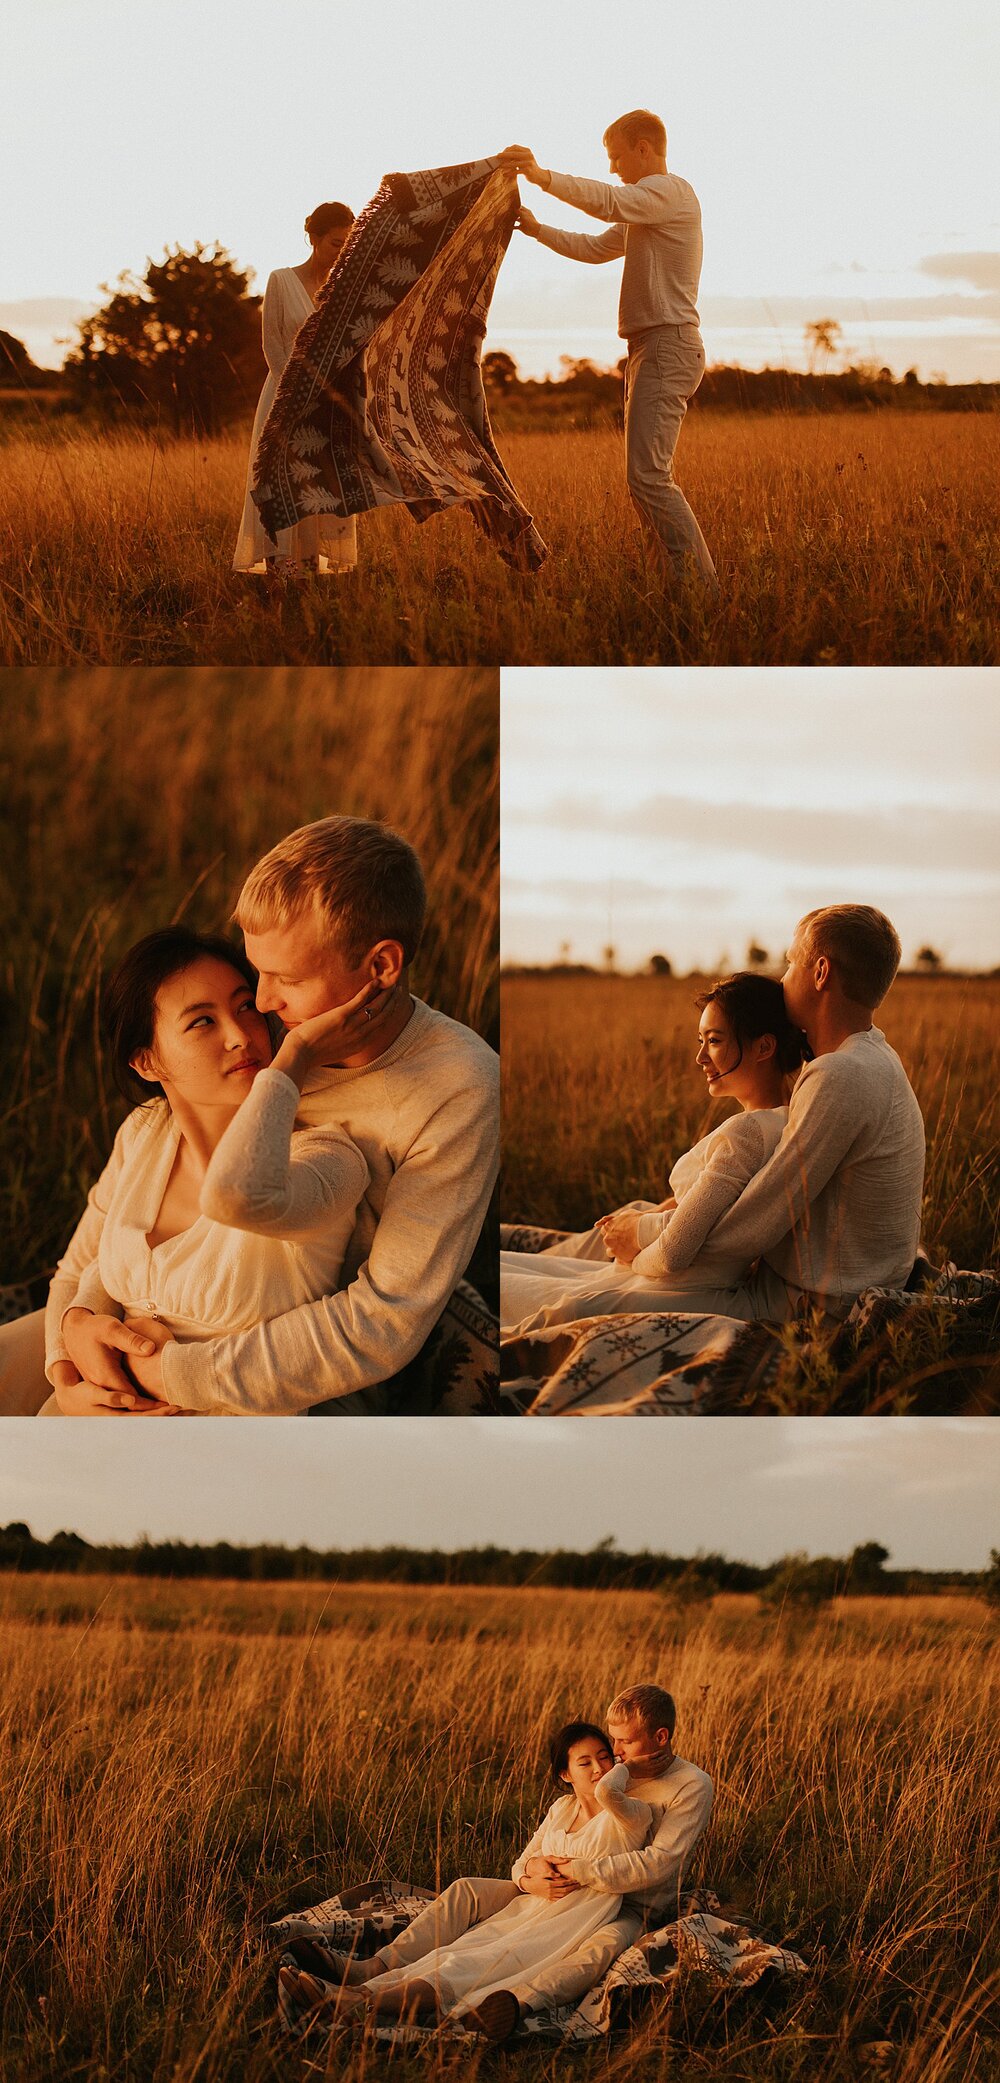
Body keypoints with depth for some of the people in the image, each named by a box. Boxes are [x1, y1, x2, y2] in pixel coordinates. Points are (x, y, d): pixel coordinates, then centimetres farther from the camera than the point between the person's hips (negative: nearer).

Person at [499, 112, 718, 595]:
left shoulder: (670, 190, -7)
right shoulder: (651, 204, 26)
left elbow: (610, 202, -26)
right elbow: (595, 248, 31)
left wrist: (545, 177, -34)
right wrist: (538, 230, 21)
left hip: (666, 346, -11)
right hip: (650, 349, 11)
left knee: (647, 477, -19)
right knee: (649, 479, 10)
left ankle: (700, 588, -23)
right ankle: (680, 589, 9)